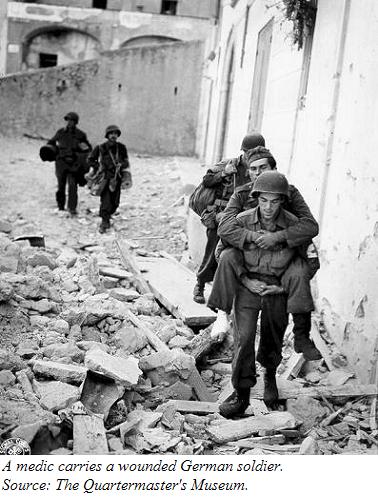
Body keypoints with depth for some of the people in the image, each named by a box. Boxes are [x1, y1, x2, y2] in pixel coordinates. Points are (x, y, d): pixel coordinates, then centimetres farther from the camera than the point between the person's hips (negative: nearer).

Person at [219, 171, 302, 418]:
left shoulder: (294, 225, -13)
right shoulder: (241, 221, -13)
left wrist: (283, 286, -10)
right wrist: (246, 281, -12)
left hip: (278, 289, 1)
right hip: (248, 285, 0)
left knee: (273, 340, 14)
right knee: (243, 338, -10)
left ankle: (270, 376, 45)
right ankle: (242, 393, 5)